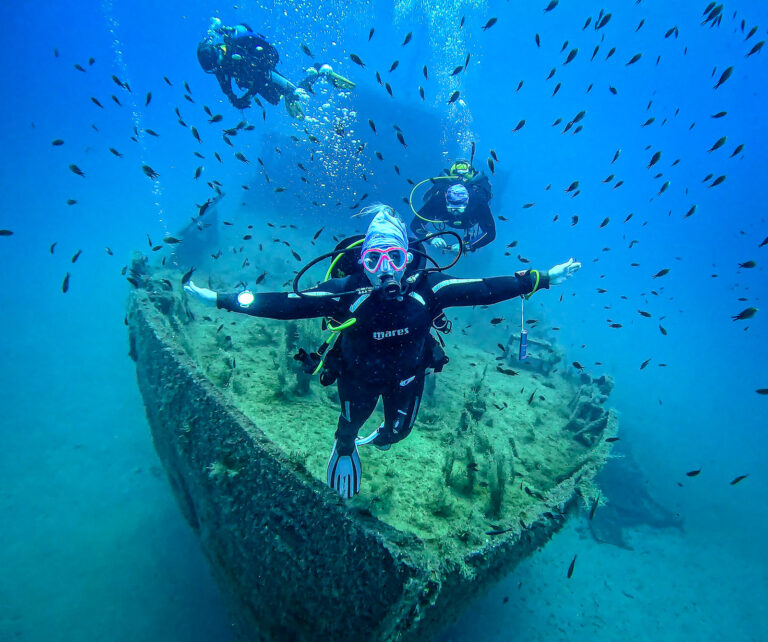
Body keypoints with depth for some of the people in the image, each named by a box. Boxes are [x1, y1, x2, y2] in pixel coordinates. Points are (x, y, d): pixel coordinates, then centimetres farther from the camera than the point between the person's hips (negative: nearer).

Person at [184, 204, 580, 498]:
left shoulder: (426, 287, -32)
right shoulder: (346, 291, -35)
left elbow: (484, 290, -26)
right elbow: (286, 304, -32)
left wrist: (543, 279, -24)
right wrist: (220, 300, -34)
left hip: (407, 375, 2)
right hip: (358, 376, -1)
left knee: (399, 430, 26)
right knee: (350, 424, 26)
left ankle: (379, 438, 66)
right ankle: (344, 451, 65)